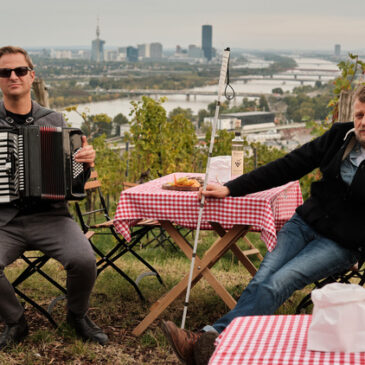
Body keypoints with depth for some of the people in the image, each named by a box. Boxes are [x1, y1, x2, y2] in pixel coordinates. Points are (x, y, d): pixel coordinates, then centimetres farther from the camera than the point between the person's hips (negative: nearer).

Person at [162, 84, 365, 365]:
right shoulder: (339, 137, 2)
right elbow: (287, 167, 4)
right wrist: (230, 189, 2)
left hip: (342, 244, -4)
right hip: (306, 222, 4)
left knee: (277, 284, -25)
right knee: (261, 280, -18)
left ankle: (213, 338, -33)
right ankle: (203, 342, -31)